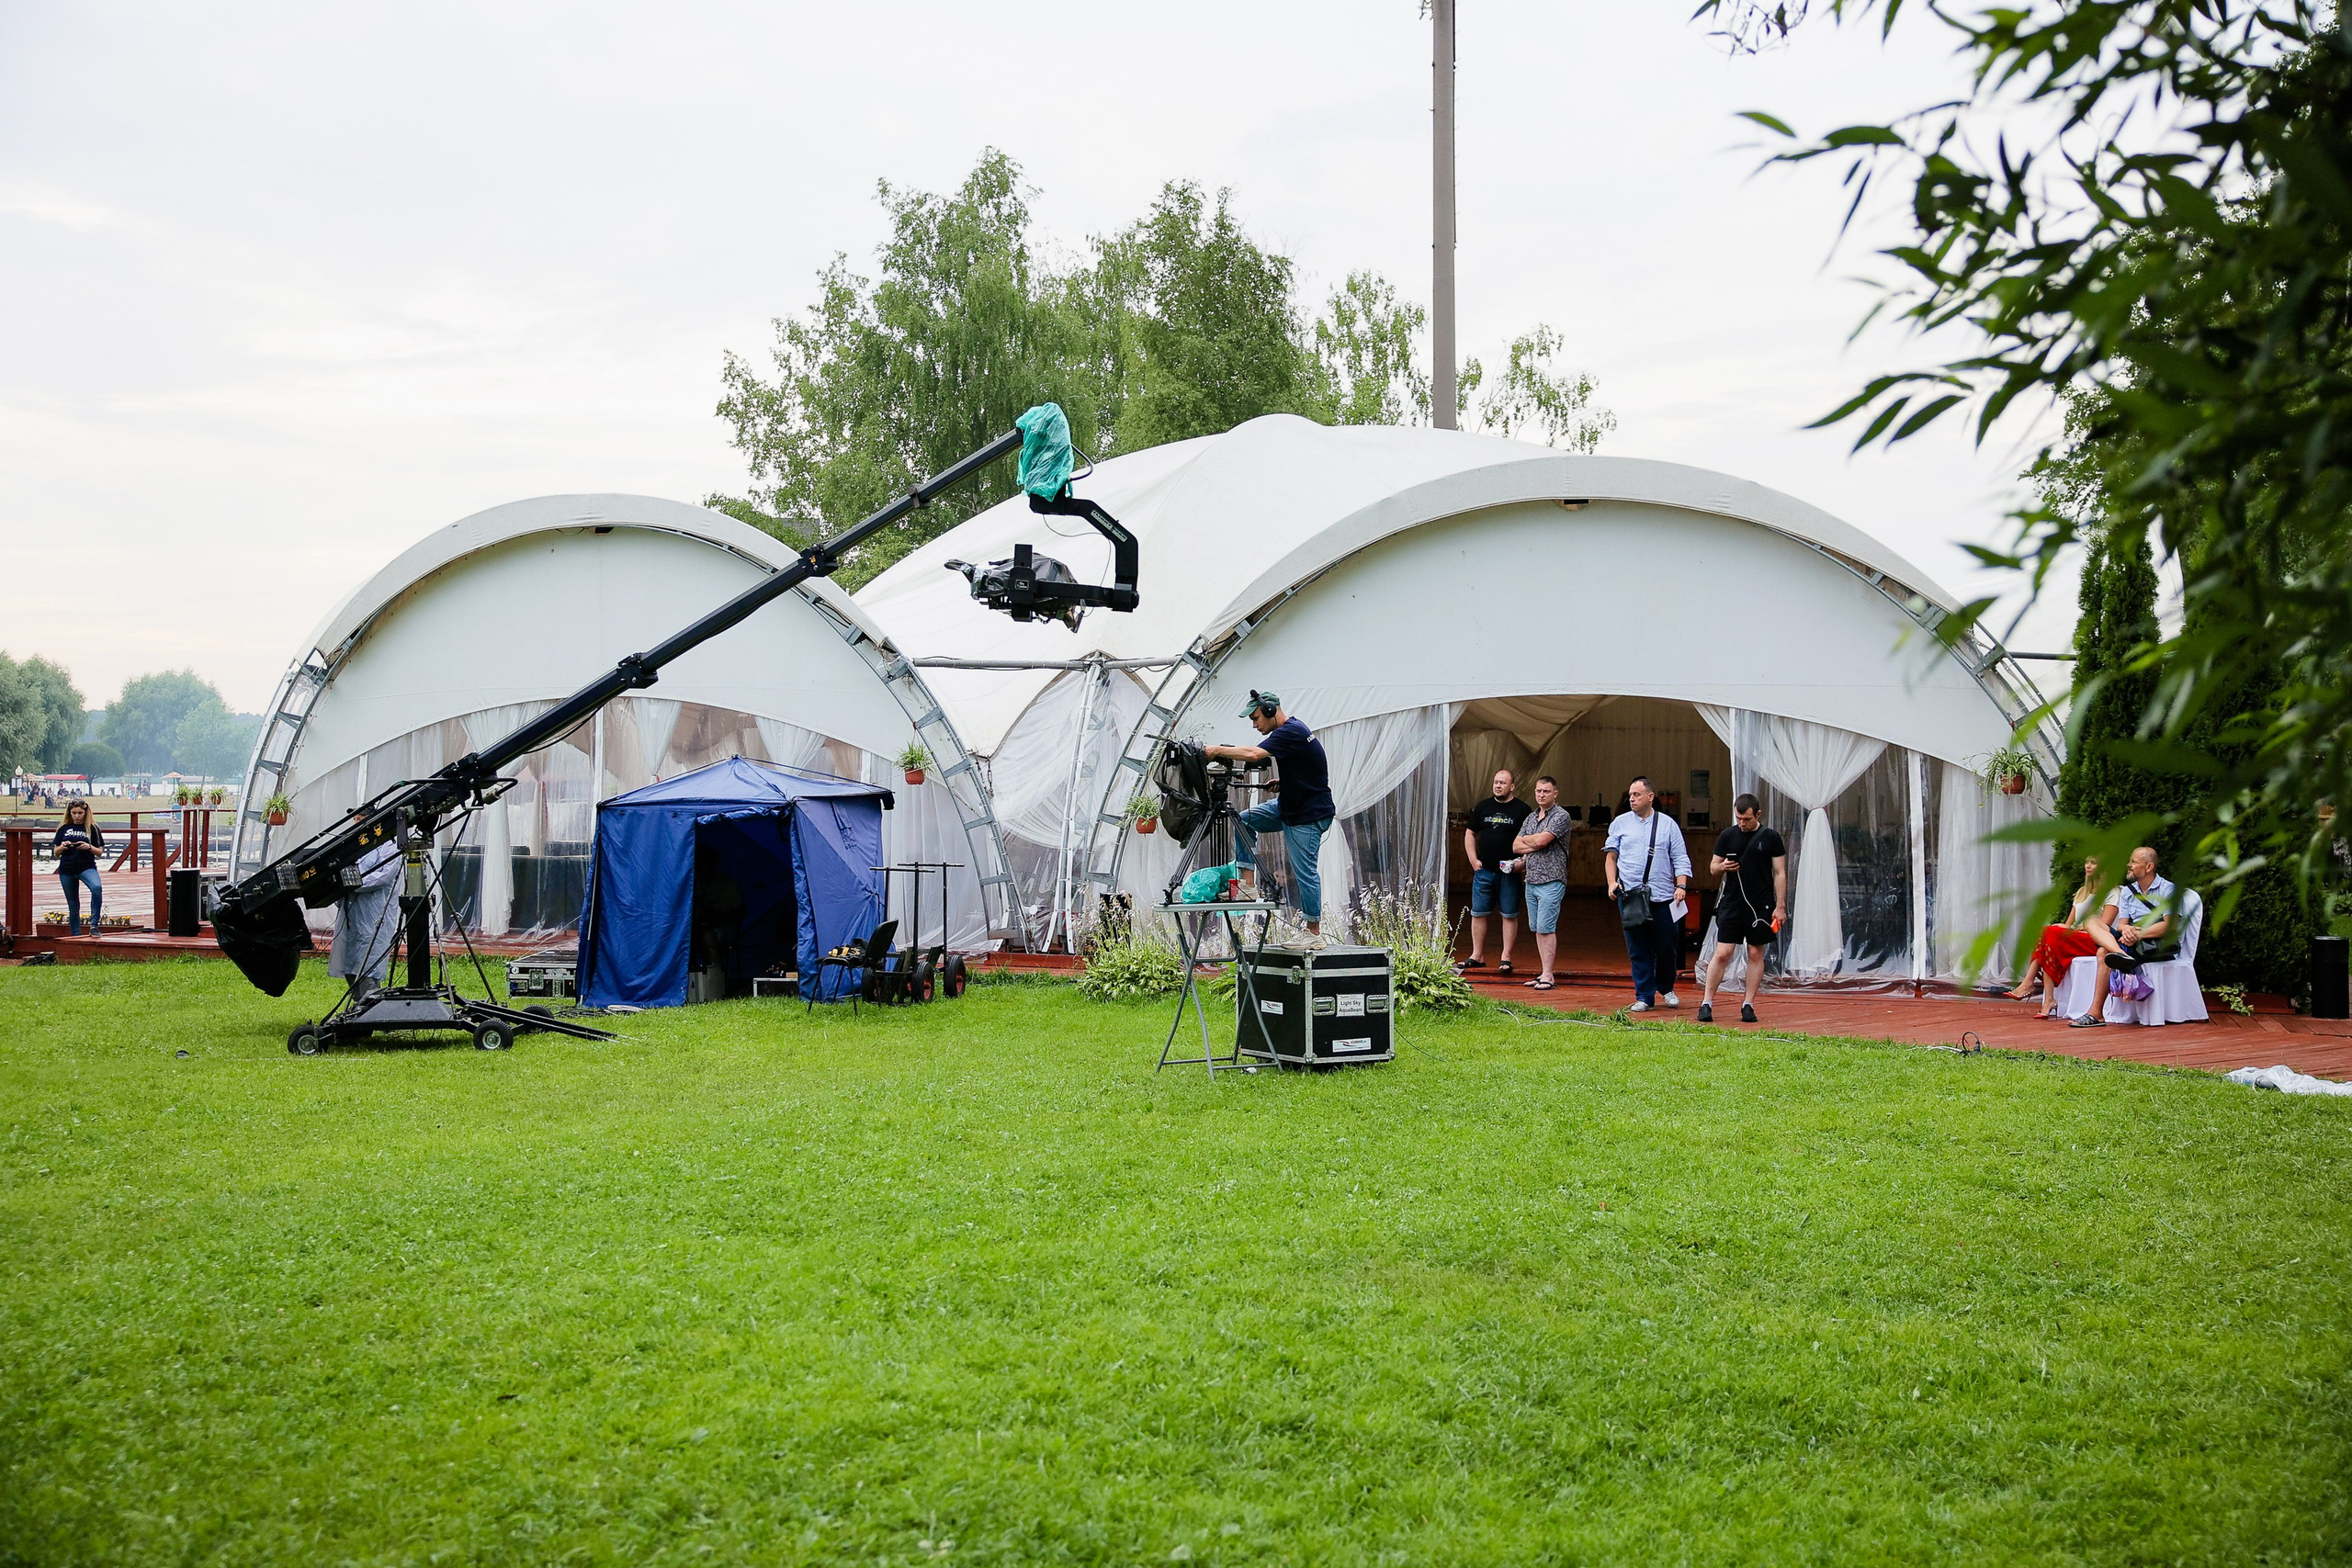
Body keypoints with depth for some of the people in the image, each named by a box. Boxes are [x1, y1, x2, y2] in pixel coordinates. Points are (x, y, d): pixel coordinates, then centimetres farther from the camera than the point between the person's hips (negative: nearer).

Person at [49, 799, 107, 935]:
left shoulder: (92, 828, 3)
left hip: (87, 867, -3)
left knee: (97, 887, -33)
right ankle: (75, 935, 19)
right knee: (73, 906, 8)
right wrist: (63, 847, -10)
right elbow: (56, 853, 11)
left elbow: (100, 852, 3)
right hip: (67, 870, 3)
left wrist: (89, 847, -16)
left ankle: (94, 925, -30)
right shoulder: (63, 828, 8)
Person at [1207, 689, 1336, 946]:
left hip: (1309, 814, -10)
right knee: (1244, 819, 4)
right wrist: (1281, 783, 6)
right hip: (1288, 806, 10)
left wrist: (1217, 750, -26)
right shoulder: (1290, 731, 10)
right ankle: (1248, 882, 3)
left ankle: (1314, 934, 4)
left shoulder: (1292, 732, -21)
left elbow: (1254, 754, -34)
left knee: (1304, 871, -5)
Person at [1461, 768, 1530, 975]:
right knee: (1478, 913, 5)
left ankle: (1506, 958, 6)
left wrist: (1522, 863, -11)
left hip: (1510, 873, -3)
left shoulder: (1522, 810, 0)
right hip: (1483, 871, 3)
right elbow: (1470, 834, 16)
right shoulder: (1483, 807, 11)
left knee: (1509, 915, 1)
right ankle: (1477, 956, 13)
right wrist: (1473, 860, 5)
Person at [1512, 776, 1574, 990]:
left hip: (1551, 881, -8)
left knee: (1546, 928, -10)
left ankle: (1548, 976, -7)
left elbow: (1540, 840, -19)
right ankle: (1545, 973, 13)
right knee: (1537, 929, 8)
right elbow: (1516, 847, 11)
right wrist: (1535, 845, -6)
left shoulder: (1560, 816, -8)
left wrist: (1525, 839, 2)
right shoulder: (1531, 817, 16)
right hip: (1531, 881, 8)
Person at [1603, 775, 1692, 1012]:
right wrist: (1612, 882, -2)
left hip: (1662, 897, 0)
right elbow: (1611, 854, 12)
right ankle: (1644, 996, 9)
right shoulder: (1620, 823, 9)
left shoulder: (1667, 824, 7)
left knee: (1667, 946, 3)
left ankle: (1666, 989, 26)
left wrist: (1681, 886, -6)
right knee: (1638, 949, 1)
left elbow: (1680, 859, 6)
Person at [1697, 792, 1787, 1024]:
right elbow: (1713, 866, 12)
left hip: (1760, 906, 0)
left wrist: (1780, 907, -3)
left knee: (1756, 955, 4)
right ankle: (1706, 1003, 0)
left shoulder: (1771, 838, 1)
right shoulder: (1727, 836, 5)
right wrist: (1722, 867, -12)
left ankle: (1748, 1005, 12)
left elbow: (1780, 873, 2)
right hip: (1731, 903, 0)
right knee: (1722, 954, -5)